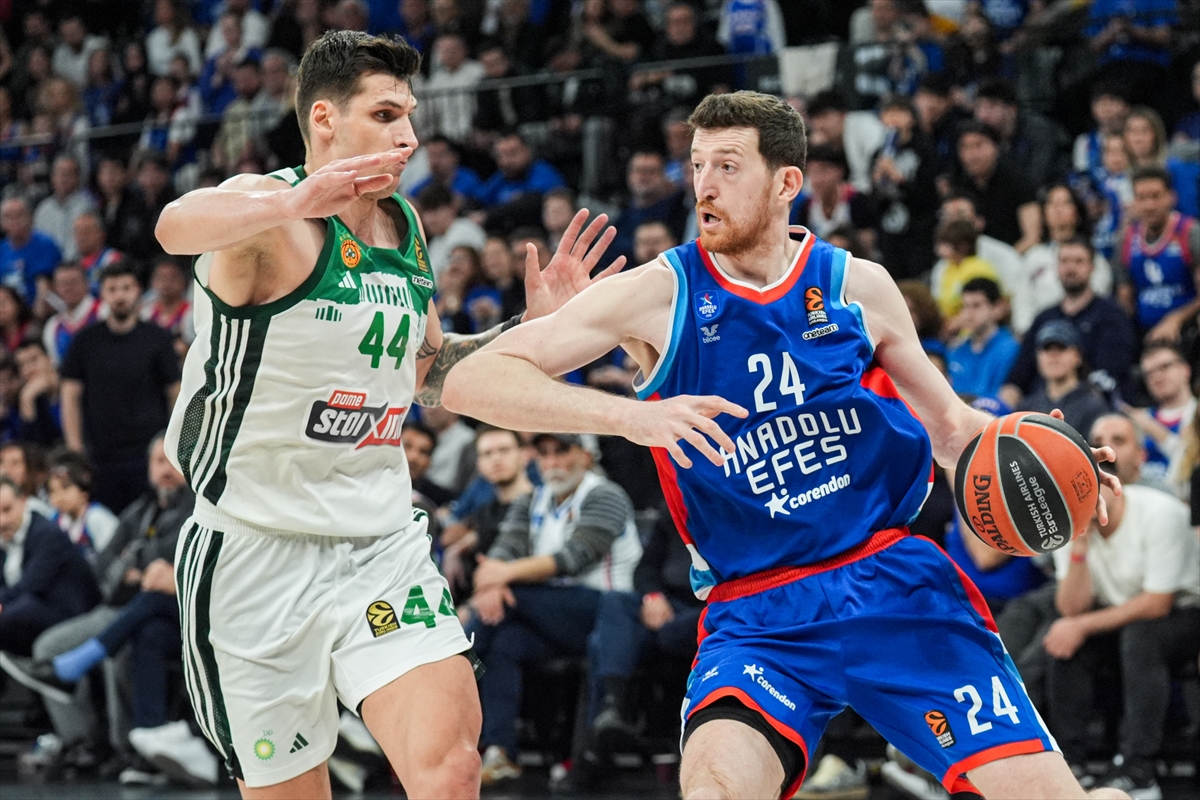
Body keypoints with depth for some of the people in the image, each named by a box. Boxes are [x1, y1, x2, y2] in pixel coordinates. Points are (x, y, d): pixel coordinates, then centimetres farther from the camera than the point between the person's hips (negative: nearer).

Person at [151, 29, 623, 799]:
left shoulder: (404, 224, 9)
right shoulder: (267, 210, -13)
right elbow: (177, 227, -39)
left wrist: (535, 328, 8)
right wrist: (291, 204, -58)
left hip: (383, 543, 5)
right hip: (260, 553, -5)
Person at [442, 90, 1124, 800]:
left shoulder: (859, 287, 6)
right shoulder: (660, 296, -2)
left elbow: (947, 423, 20)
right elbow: (471, 381, -10)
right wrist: (631, 416, -24)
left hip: (895, 577, 2)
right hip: (759, 614, -2)